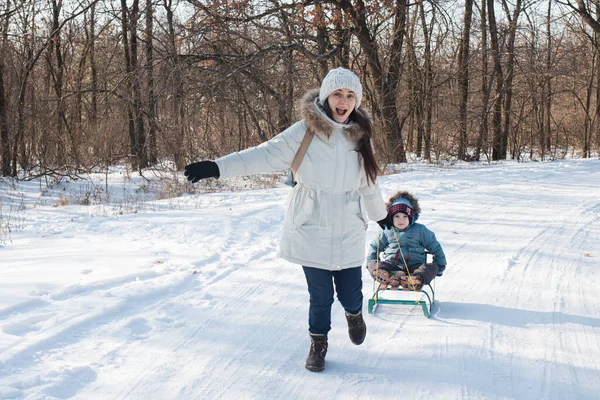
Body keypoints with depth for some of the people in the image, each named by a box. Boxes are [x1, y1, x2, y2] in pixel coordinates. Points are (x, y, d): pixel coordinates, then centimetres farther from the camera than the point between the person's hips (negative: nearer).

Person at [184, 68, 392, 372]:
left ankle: (354, 314, 42)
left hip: (348, 233, 3)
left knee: (350, 293, 4)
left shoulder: (359, 136, 4)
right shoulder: (305, 132, -9)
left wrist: (380, 214, 31)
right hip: (311, 230, -3)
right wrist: (217, 167, -25)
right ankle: (318, 344, 31)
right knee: (320, 296, 3)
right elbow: (266, 155, -15)